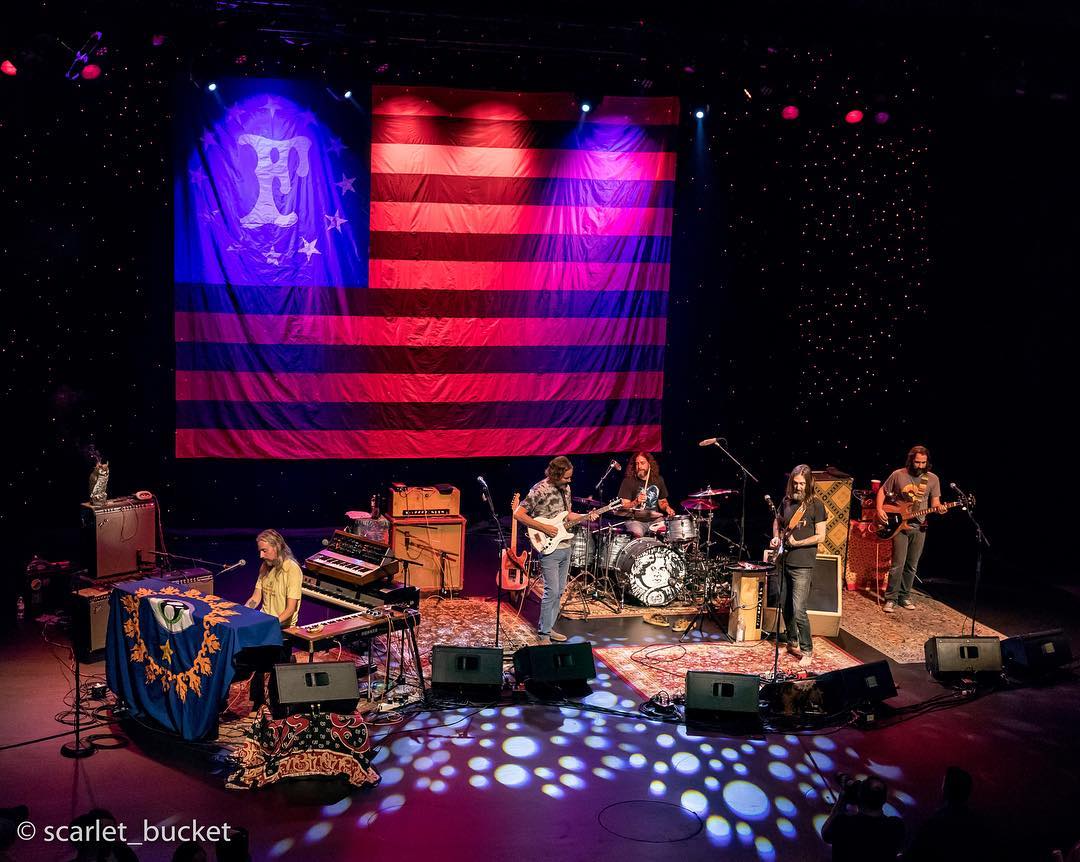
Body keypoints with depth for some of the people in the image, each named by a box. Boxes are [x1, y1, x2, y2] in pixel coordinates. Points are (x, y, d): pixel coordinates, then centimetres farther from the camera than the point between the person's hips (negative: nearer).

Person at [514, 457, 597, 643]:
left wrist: (585, 517, 1)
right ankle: (543, 634, 2)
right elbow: (518, 514, -17)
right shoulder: (539, 490, -16)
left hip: (565, 547, 8)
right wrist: (543, 528, -20)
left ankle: (548, 628, 24)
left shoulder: (565, 488, 8)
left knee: (559, 591, 13)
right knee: (551, 591, -9)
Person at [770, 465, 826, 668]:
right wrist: (776, 537, 6)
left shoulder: (816, 505, -9)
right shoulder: (787, 500, 8)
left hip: (802, 565, -6)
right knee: (786, 607, 14)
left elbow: (820, 537, -9)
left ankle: (807, 651, 2)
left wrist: (798, 543, -18)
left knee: (798, 611, -11)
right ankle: (793, 642, 31)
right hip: (784, 561, 6)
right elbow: (777, 520, 24)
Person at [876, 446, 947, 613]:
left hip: (919, 527, 3)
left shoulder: (933, 479, 3)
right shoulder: (898, 475, -4)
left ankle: (904, 596, 23)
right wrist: (879, 510, -8)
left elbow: (935, 501, 6)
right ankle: (891, 598, 0)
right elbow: (882, 491, 6)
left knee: (912, 565, 9)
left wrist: (938, 507, -18)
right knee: (898, 564, -10)